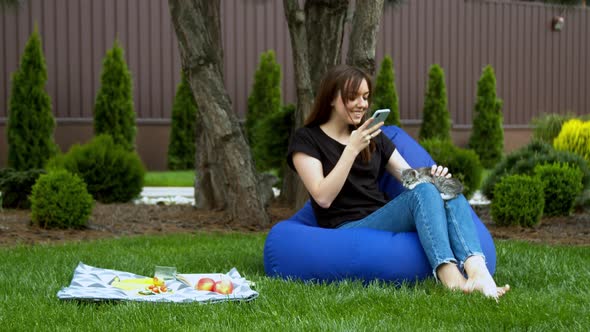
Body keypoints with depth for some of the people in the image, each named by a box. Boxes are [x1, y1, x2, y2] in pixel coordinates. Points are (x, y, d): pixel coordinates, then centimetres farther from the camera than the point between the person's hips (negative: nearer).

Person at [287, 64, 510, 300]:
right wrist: (352, 149, -17)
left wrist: (433, 176, -11)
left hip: (385, 223, 6)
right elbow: (323, 197, -11)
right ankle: (451, 279, -52)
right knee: (423, 192, -30)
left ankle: (479, 273, -48)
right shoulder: (307, 140, 3)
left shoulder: (374, 138, 21)